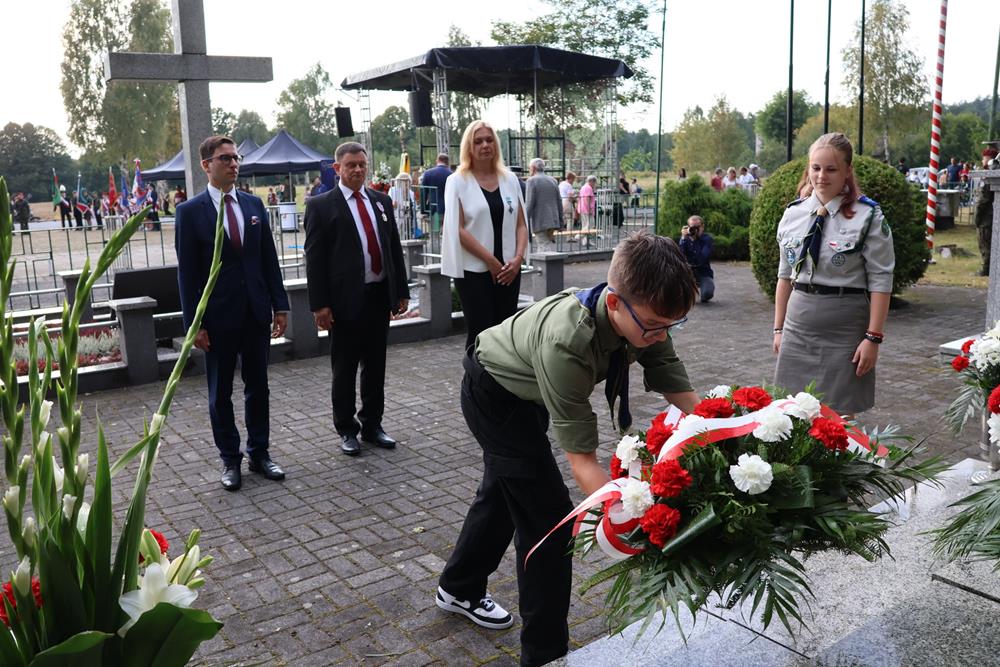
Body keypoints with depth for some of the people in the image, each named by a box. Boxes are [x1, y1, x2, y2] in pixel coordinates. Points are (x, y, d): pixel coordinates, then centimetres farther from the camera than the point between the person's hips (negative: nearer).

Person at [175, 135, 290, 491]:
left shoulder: (254, 204, 6)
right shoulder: (190, 212, -5)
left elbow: (269, 259, 8)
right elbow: (187, 272, -6)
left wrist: (279, 304, 3)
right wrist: (195, 323, -10)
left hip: (257, 313, 4)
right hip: (218, 316, -3)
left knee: (258, 386, 11)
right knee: (220, 392, 8)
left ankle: (260, 452, 24)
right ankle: (230, 459, 21)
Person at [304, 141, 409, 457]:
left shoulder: (382, 201, 12)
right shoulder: (321, 205, -3)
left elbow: (395, 248, 14)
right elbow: (314, 258, -6)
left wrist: (402, 290, 9)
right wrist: (319, 304, -12)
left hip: (380, 296, 5)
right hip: (346, 299, -4)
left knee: (375, 365, 12)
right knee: (344, 369, 7)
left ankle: (372, 425, 25)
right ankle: (346, 429, 20)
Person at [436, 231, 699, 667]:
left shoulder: (645, 318, -26)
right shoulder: (566, 342, -45)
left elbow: (687, 402, -20)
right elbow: (582, 459, -42)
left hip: (528, 391, 8)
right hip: (494, 394, -8)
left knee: (505, 492, 23)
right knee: (548, 512, -9)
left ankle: (459, 590, 49)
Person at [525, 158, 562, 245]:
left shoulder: (532, 180, -7)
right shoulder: (553, 180, 11)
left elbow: (529, 203, -11)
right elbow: (559, 202, 13)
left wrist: (526, 222, -7)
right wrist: (560, 222, 19)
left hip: (540, 222, -6)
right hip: (553, 221, 6)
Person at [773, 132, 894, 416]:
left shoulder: (868, 217, -7)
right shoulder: (793, 214, 6)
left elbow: (880, 281, -8)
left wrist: (873, 337, -12)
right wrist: (779, 328, 11)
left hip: (845, 328, -4)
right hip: (798, 326, 4)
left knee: (839, 414, 2)